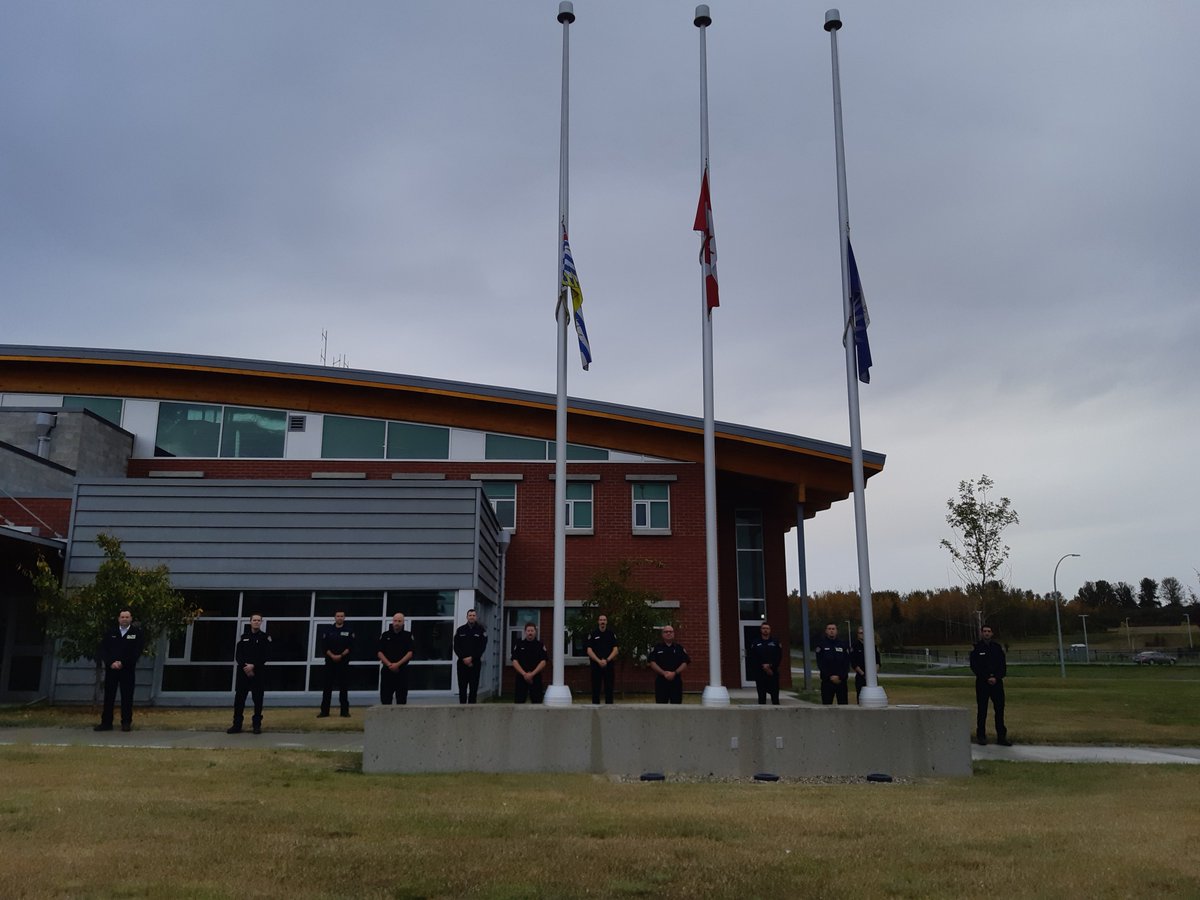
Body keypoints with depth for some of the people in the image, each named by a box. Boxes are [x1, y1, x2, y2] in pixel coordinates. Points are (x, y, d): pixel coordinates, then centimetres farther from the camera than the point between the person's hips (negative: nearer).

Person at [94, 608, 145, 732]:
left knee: (127, 697, 0)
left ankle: (126, 723, 6)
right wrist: (111, 663, -12)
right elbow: (103, 650, 3)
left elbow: (137, 652, -4)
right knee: (109, 696, 4)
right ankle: (106, 723, 10)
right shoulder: (110, 632, 9)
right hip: (111, 668, 2)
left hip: (127, 670, -2)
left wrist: (122, 663, -13)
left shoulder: (137, 633, 2)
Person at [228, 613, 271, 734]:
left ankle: (257, 725, 7)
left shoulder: (265, 637, 2)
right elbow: (238, 655, 5)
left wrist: (253, 666, -15)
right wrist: (245, 667, -11)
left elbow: (266, 656, -5)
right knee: (239, 698, 1)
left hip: (258, 672, -2)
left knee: (257, 699, 0)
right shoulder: (244, 636, 11)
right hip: (243, 672, 2)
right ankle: (237, 725, 7)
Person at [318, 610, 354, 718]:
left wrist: (341, 655, -14)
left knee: (343, 687, 1)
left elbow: (350, 646, -3)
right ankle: (324, 711, 6)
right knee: (327, 687, 1)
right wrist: (332, 656, -13)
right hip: (330, 661, 1)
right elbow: (324, 646, 0)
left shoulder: (349, 631, 4)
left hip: (344, 662, -1)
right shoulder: (328, 631, 7)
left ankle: (345, 711, 7)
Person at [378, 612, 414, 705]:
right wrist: (389, 664, -12)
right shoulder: (385, 635, 8)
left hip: (402, 670, -1)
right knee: (385, 698, 0)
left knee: (402, 699, 0)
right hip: (387, 670, 1)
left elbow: (410, 653, -4)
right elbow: (380, 653, 2)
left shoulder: (408, 636, 4)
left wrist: (397, 664, -15)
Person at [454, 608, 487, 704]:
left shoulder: (481, 630, 3)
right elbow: (456, 647, 3)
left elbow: (482, 647, -4)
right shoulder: (460, 630, 8)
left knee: (474, 688, -1)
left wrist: (471, 658, -13)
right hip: (462, 663, 1)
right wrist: (464, 658, -10)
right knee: (462, 687, 3)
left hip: (475, 663, -1)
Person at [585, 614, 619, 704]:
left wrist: (607, 660, -13)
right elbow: (589, 651, -2)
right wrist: (599, 661, -14)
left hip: (609, 665, 1)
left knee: (609, 689, 1)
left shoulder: (612, 635, 8)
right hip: (596, 665, -1)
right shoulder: (593, 635, 5)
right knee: (596, 689, 0)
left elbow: (616, 650, 1)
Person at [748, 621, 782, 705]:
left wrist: (770, 665, -12)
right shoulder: (755, 644, 8)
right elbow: (752, 659, 0)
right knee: (761, 695, 2)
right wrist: (763, 666, -11)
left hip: (773, 672, 0)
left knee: (775, 695, -1)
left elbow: (779, 657, 0)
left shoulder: (775, 643, 7)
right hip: (760, 674, 0)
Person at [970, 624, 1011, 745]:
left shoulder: (997, 648, 8)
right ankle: (981, 736, 8)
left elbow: (1003, 666, 6)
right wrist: (987, 678, -11)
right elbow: (974, 666, -3)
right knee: (982, 710, 1)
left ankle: (1001, 736, 7)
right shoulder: (976, 648, 1)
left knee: (1000, 709, 2)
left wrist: (996, 678, -9)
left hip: (997, 682, 2)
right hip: (982, 683, -2)